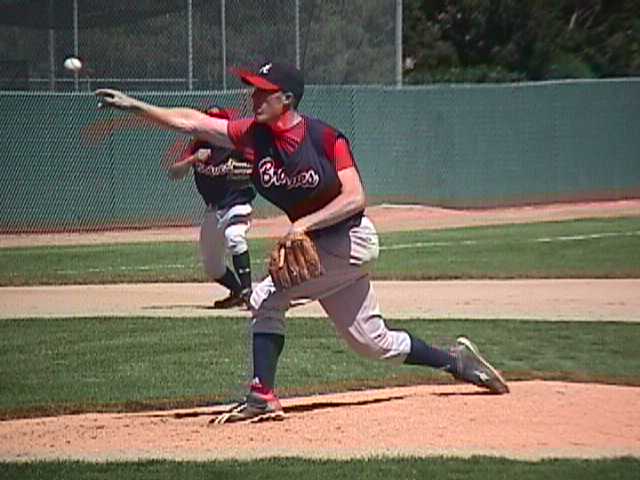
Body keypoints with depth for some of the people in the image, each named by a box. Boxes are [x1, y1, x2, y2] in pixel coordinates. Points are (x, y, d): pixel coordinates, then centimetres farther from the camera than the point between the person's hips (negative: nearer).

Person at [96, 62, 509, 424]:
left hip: (352, 241, -7)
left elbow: (355, 199, -21)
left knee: (268, 298, -16)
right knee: (374, 342, 12)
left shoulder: (326, 138, -17)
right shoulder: (253, 135, -1)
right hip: (319, 247, 7)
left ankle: (263, 397, -13)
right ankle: (456, 360, 28)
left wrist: (305, 223, -29)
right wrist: (134, 105, -11)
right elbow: (191, 122, -4)